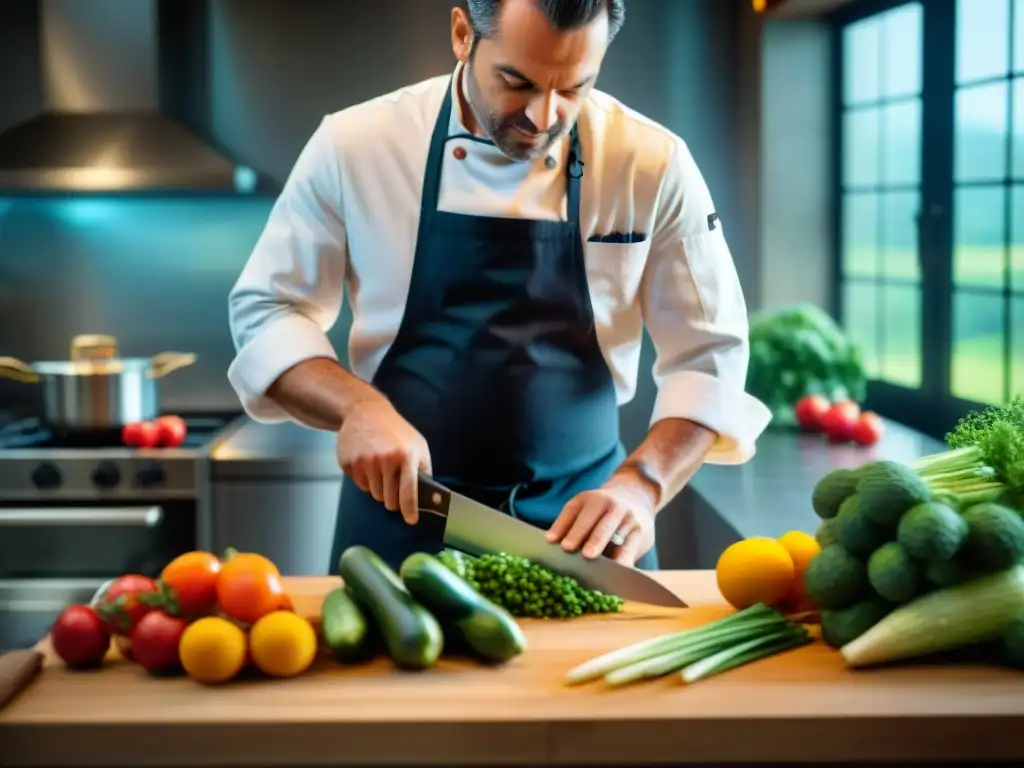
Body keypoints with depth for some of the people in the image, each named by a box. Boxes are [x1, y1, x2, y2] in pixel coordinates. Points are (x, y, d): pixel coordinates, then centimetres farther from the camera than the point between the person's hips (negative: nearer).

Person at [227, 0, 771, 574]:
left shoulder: (653, 165, -10)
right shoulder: (355, 146, -9)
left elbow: (710, 356, -5)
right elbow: (267, 312, -1)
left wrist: (641, 484, -22)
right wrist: (357, 405, -20)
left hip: (585, 518, 0)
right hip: (401, 508, 0)